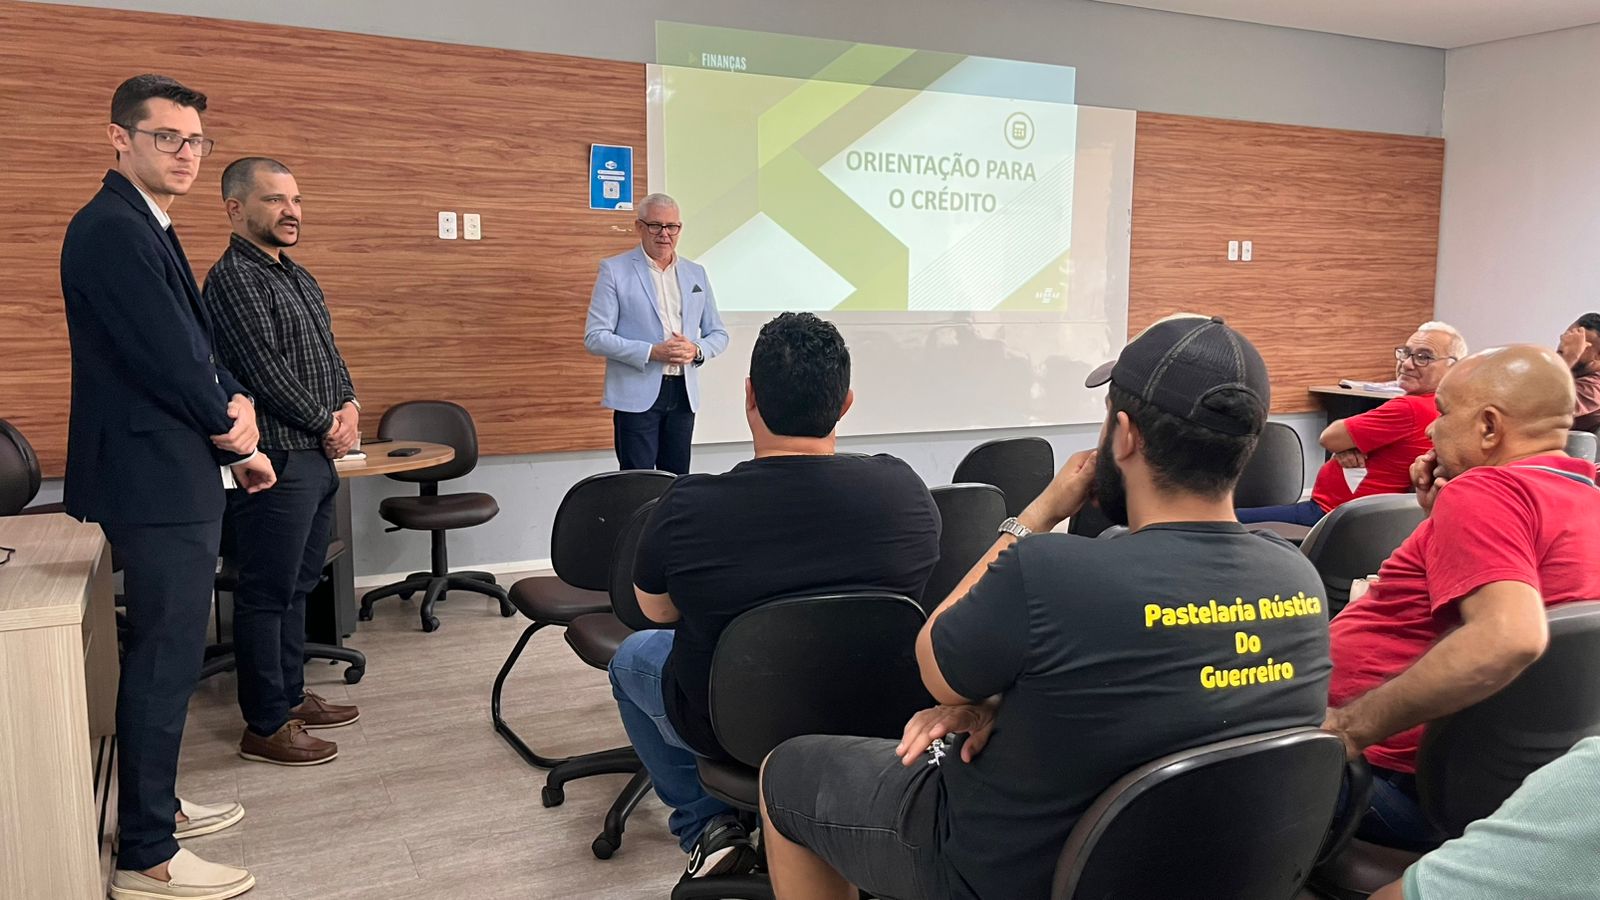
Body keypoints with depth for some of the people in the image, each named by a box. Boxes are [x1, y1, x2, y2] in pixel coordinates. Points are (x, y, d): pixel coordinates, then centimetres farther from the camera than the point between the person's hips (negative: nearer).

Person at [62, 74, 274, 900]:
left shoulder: (145, 229, 16)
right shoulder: (113, 230, -16)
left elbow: (194, 346, 16)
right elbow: (165, 358, -20)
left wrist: (233, 405, -1)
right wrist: (228, 426, -4)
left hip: (175, 475, 10)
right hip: (156, 480, -10)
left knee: (166, 654, 18)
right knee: (165, 660, -3)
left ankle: (156, 806, 33)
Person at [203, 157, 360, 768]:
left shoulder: (297, 277, 16)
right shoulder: (234, 278, -12)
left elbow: (329, 354, 17)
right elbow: (265, 372, -19)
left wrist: (350, 407, -1)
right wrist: (327, 425, -9)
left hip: (318, 459, 9)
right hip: (275, 462, -9)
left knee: (297, 587, 17)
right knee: (267, 595, -1)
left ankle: (290, 696, 30)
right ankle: (265, 727, 8)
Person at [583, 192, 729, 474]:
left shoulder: (696, 273, 12)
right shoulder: (614, 270, -1)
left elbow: (718, 334, 15)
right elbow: (594, 337, -7)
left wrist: (696, 351, -8)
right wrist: (652, 352, -18)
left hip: (684, 393, 4)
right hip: (637, 395, -4)